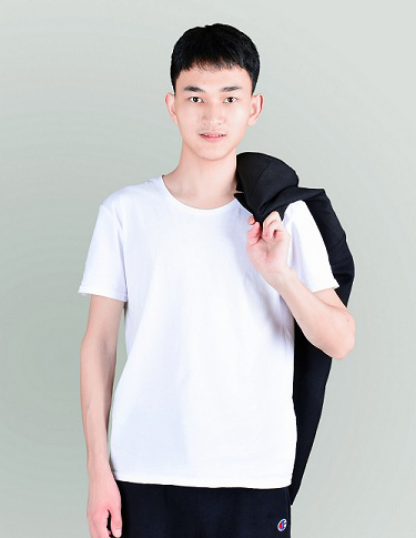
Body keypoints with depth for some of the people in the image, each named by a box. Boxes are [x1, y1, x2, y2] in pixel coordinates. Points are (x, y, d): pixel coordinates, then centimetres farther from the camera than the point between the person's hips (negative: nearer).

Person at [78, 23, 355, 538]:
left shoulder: (285, 215, 3)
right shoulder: (125, 211, 1)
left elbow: (340, 341, 0)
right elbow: (99, 342, 3)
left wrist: (281, 276, -16)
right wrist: (98, 469, 0)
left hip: (256, 476, 1)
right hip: (146, 472, 0)